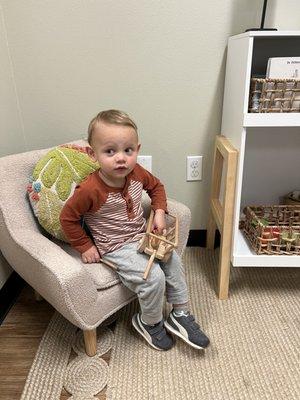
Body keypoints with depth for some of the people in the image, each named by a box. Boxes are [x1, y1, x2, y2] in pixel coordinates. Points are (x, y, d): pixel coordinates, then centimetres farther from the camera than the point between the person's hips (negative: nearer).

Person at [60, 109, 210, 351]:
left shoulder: (137, 173, -11)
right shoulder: (90, 190, -28)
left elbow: (156, 186, 10)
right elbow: (68, 218, -15)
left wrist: (160, 211, -4)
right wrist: (85, 247, -12)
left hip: (142, 235, 7)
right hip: (116, 247, -6)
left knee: (174, 261, 3)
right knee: (154, 278, -19)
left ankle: (181, 315, 23)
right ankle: (149, 323, 13)